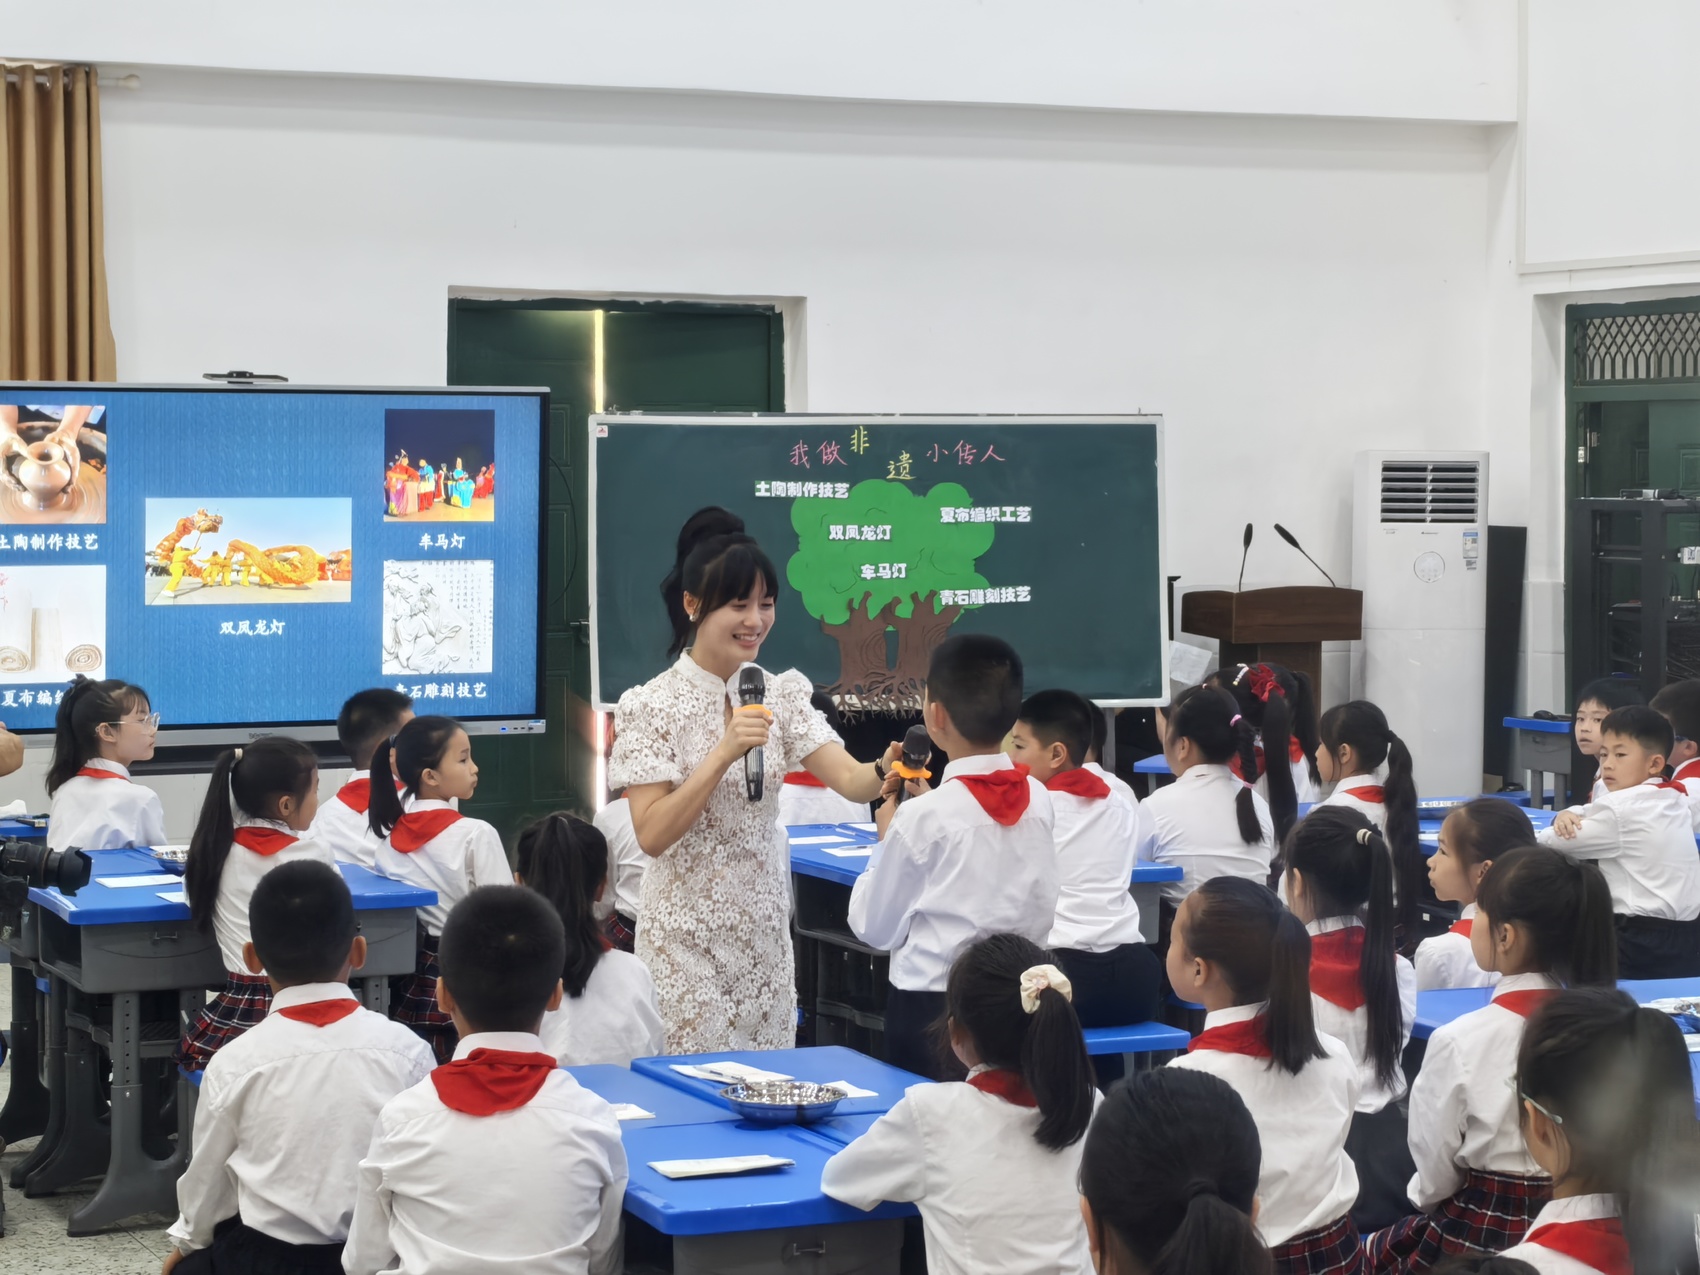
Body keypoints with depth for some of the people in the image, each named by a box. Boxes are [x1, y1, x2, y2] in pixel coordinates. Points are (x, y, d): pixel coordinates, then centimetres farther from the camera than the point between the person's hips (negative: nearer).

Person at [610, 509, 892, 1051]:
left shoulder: (780, 694, 4)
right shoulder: (652, 705, -10)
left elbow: (849, 780, -9)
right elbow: (651, 834, -17)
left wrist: (887, 770, -32)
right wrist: (725, 752, -25)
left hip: (765, 927, 5)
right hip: (688, 936, -5)